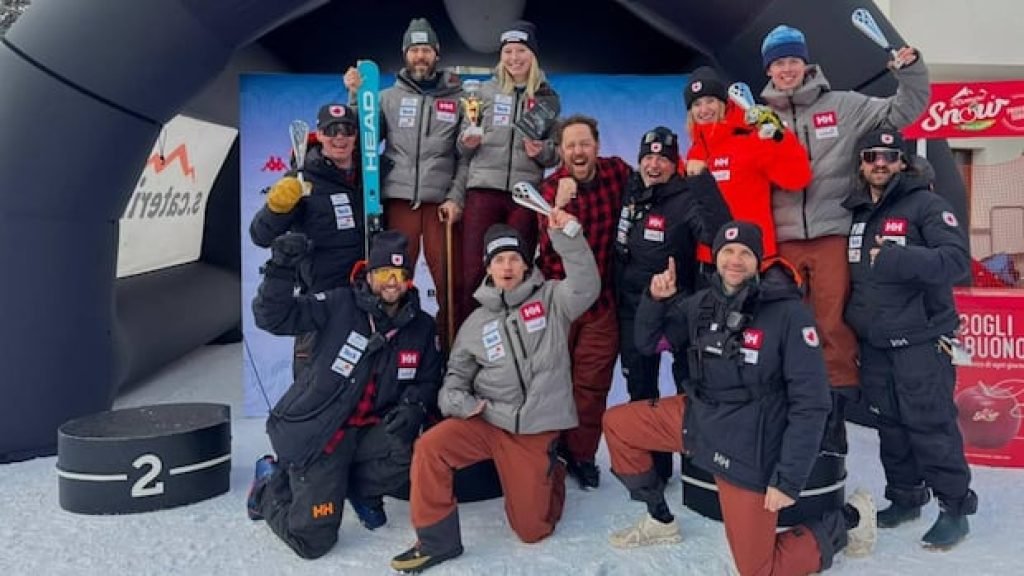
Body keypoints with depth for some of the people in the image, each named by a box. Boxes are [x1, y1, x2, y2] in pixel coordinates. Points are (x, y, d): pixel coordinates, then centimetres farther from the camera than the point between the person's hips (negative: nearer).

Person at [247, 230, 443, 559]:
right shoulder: (340, 305, -12)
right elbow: (274, 317, -17)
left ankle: (357, 486, 8)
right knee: (313, 540, -6)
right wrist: (281, 269, -32)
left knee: (414, 459, -27)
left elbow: (428, 380, 7)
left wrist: (412, 407, -13)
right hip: (314, 433, -4)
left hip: (368, 431, 4)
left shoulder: (422, 327, 1)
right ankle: (272, 482, 26)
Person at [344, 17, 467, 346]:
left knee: (449, 280, -2)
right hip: (398, 199, 1)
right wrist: (356, 96, -1)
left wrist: (456, 197, -5)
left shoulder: (457, 97, 10)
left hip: (441, 201, -1)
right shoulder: (388, 97, 13)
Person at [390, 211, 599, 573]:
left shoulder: (551, 299, -1)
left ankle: (549, 475, 37)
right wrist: (458, 401, -8)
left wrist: (566, 235, -32)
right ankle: (436, 540, -5)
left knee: (532, 530, 4)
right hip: (486, 422, 2)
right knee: (431, 448, -24)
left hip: (536, 431, -2)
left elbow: (585, 287, -23)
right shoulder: (476, 323, 7)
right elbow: (457, 376, 14)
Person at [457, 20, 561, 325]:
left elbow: (557, 153, 12)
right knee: (473, 272, -4)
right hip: (484, 189, 0)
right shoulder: (486, 90, 9)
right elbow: (462, 146, 12)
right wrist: (467, 143, -11)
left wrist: (542, 152, -10)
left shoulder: (548, 98, 10)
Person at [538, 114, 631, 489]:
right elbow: (550, 248, -21)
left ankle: (582, 454, 20)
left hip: (601, 299, 2)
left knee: (593, 383, 4)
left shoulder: (616, 171, -2)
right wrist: (560, 204, -34)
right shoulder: (551, 187, -8)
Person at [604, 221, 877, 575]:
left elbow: (811, 404, -17)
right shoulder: (702, 303, -1)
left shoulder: (788, 313, -18)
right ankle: (660, 521, 22)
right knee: (617, 424, 4)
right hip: (697, 418, 6)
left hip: (747, 451, -6)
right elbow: (647, 343, 9)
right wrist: (655, 299, -11)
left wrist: (789, 480, -20)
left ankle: (847, 520, 23)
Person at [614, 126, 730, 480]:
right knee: (640, 390, 15)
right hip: (633, 308, 6)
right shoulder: (629, 190, 2)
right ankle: (653, 465, 31)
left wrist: (702, 180, -36)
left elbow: (718, 234, -34)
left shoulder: (686, 198, -16)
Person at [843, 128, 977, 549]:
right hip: (873, 343, 6)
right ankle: (905, 497, 27)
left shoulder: (925, 203, -7)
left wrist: (897, 259, -28)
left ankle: (955, 508, 12)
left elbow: (958, 260, -18)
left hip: (921, 340, -6)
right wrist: (855, 318, 9)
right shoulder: (856, 211, 11)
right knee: (889, 424, 13)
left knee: (930, 425, -3)